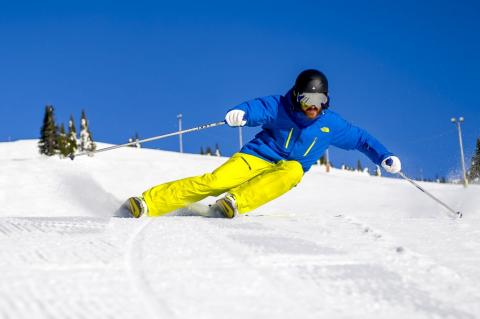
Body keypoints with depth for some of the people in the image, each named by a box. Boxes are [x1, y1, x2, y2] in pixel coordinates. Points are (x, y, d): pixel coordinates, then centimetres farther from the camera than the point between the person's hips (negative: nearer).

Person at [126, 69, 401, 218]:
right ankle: (146, 204, -32)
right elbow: (257, 108, -24)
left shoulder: (331, 124, 1)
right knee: (216, 181, -27)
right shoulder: (280, 107, -8)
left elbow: (360, 138, 11)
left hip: (287, 171, 3)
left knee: (293, 170, -35)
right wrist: (239, 113, -47)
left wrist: (385, 157, 0)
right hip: (256, 158, -2)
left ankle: (235, 202, -46)